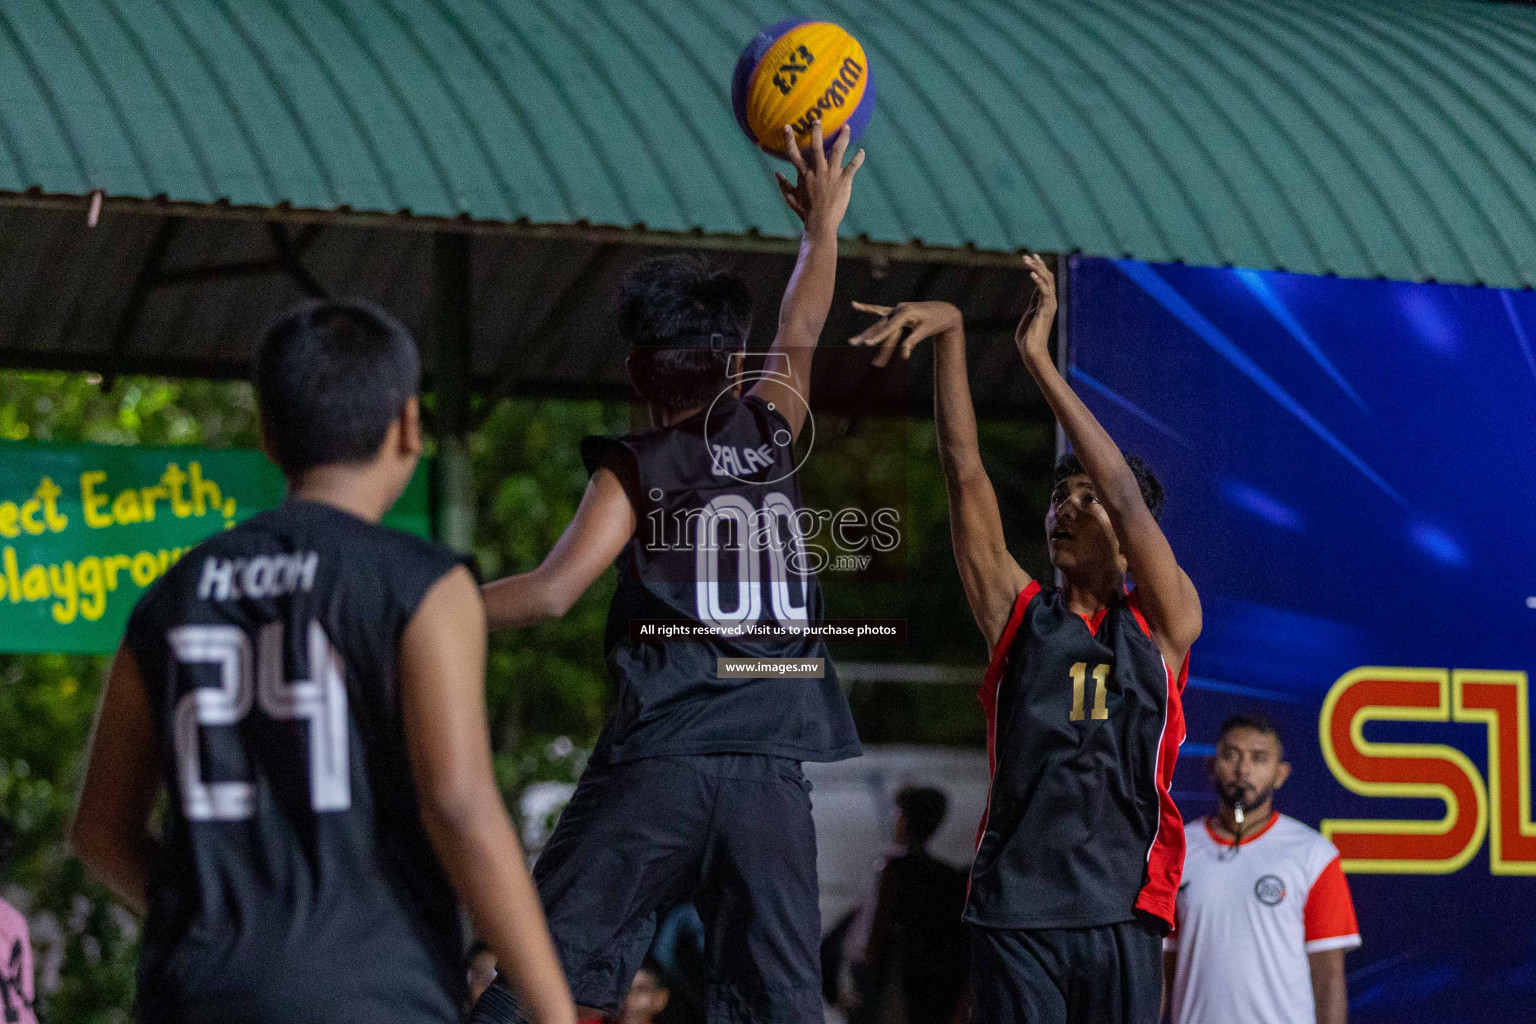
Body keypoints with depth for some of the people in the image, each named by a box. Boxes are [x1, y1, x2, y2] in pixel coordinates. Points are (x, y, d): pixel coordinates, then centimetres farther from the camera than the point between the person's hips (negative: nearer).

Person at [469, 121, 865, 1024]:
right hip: (772, 771, 3)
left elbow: (553, 592, -10)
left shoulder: (634, 471, 2)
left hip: (657, 763, -3)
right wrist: (823, 224, 46)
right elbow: (801, 335, 31)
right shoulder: (770, 439, 12)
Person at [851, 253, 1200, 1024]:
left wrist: (1039, 358, -7)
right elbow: (965, 473, 5)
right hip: (1014, 908, 1)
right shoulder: (1016, 613, 13)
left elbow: (1126, 496, -3)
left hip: (1122, 909, -1)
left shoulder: (1163, 625, 9)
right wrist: (949, 336, -6)